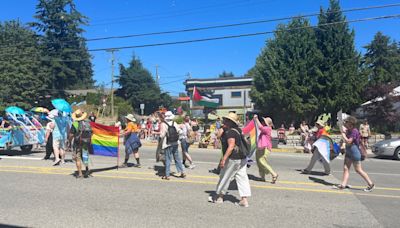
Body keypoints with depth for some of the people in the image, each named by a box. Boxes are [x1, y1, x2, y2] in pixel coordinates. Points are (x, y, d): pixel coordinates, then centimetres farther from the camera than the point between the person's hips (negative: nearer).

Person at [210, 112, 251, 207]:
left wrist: (224, 159, -25)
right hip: (242, 158, 9)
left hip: (233, 159, -9)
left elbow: (231, 146, -25)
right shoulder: (238, 130, 12)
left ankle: (219, 197, 21)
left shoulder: (230, 132, -17)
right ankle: (244, 200, 7)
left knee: (224, 177, 6)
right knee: (242, 178, 6)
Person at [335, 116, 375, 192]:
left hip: (355, 153, -9)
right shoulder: (348, 131, 6)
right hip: (348, 152, 9)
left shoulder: (354, 131, -21)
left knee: (358, 170, 1)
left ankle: (371, 184, 15)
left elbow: (348, 142, -26)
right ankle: (343, 185, 5)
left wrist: (343, 134, -18)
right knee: (346, 168, 4)